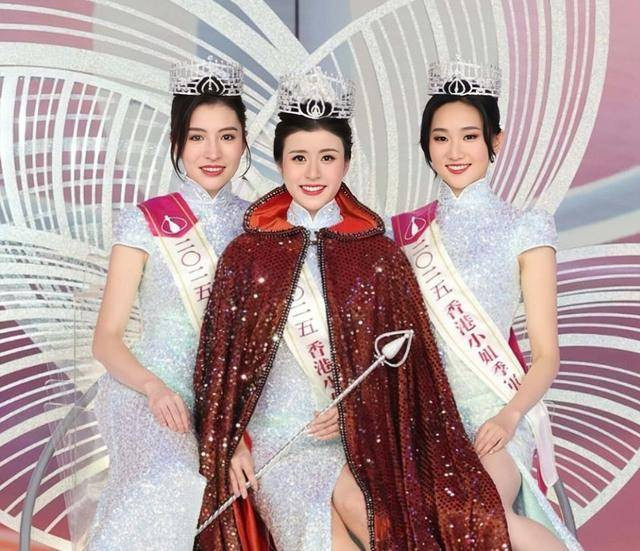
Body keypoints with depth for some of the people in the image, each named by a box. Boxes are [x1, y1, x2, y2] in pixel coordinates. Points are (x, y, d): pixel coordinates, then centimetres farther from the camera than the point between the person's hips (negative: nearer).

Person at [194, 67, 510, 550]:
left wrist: (354, 410, -7)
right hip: (276, 435, -1)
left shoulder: (380, 254, 4)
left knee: (356, 505, -24)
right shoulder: (246, 254, 4)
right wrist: (233, 444, 0)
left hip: (360, 437, 1)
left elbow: (403, 359, 6)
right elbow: (224, 358, 6)